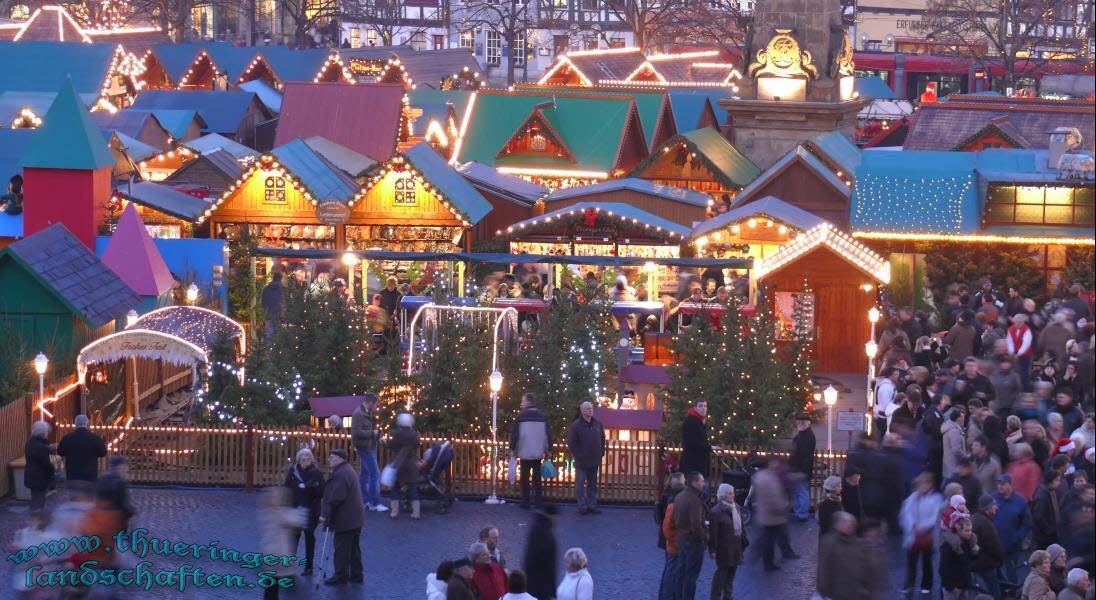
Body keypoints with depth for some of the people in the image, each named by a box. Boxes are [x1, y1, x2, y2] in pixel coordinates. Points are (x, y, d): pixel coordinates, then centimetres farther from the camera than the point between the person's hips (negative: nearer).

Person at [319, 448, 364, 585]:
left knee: (341, 548, -1)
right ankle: (356, 574, 22)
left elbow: (335, 498, -24)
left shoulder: (340, 474, -20)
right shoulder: (348, 470, 15)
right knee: (354, 547, 16)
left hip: (344, 520, -10)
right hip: (355, 517, 10)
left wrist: (325, 515, -18)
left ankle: (340, 576, 4)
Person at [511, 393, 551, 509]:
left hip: (524, 453, -3)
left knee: (525, 478, 5)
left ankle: (525, 502, 3)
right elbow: (548, 434, 4)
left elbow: (515, 434, -9)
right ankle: (537, 502, 7)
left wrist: (513, 448, 0)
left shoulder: (521, 416, -8)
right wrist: (548, 450, 10)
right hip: (538, 453, 3)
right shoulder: (542, 416, 2)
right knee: (537, 478, 11)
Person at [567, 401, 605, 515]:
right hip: (582, 462, -5)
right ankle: (582, 506, 1)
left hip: (594, 461, 5)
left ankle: (592, 505, 17)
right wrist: (578, 455, -13)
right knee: (580, 484, -3)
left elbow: (602, 439, 19)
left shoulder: (597, 424, 8)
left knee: (593, 484, 11)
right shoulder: (576, 425, -9)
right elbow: (571, 442, -9)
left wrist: (601, 453, 9)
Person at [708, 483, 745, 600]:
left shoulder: (736, 508, 9)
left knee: (731, 572, 14)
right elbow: (713, 532, -16)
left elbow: (740, 526, 16)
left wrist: (743, 543, 14)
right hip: (723, 548, -7)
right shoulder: (716, 511, -16)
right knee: (722, 572, -2)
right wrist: (713, 550, -17)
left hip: (735, 547, 7)